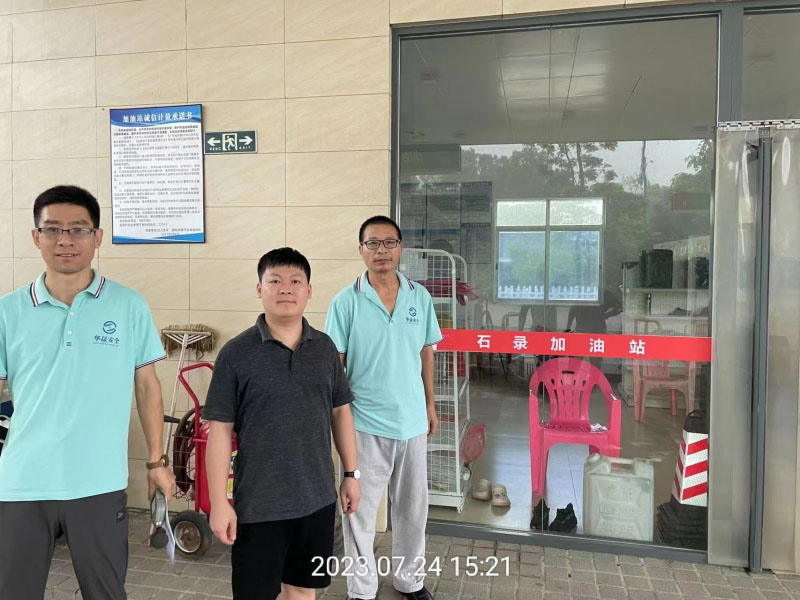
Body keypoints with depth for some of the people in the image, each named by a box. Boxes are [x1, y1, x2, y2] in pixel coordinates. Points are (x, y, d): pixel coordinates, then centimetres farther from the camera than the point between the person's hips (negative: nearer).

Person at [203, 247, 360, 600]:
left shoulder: (325, 348, 2)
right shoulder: (235, 353, -10)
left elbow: (340, 412, 9)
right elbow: (220, 430, -9)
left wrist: (351, 472, 9)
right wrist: (219, 502, -9)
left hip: (317, 498, 3)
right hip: (258, 504, -3)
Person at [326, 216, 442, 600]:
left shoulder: (420, 297, 1)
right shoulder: (346, 302, -8)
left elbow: (426, 353, 9)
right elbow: (334, 363, -6)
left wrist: (430, 404, 11)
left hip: (412, 419, 4)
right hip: (364, 422, -3)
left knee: (412, 507, 18)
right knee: (360, 510, 10)